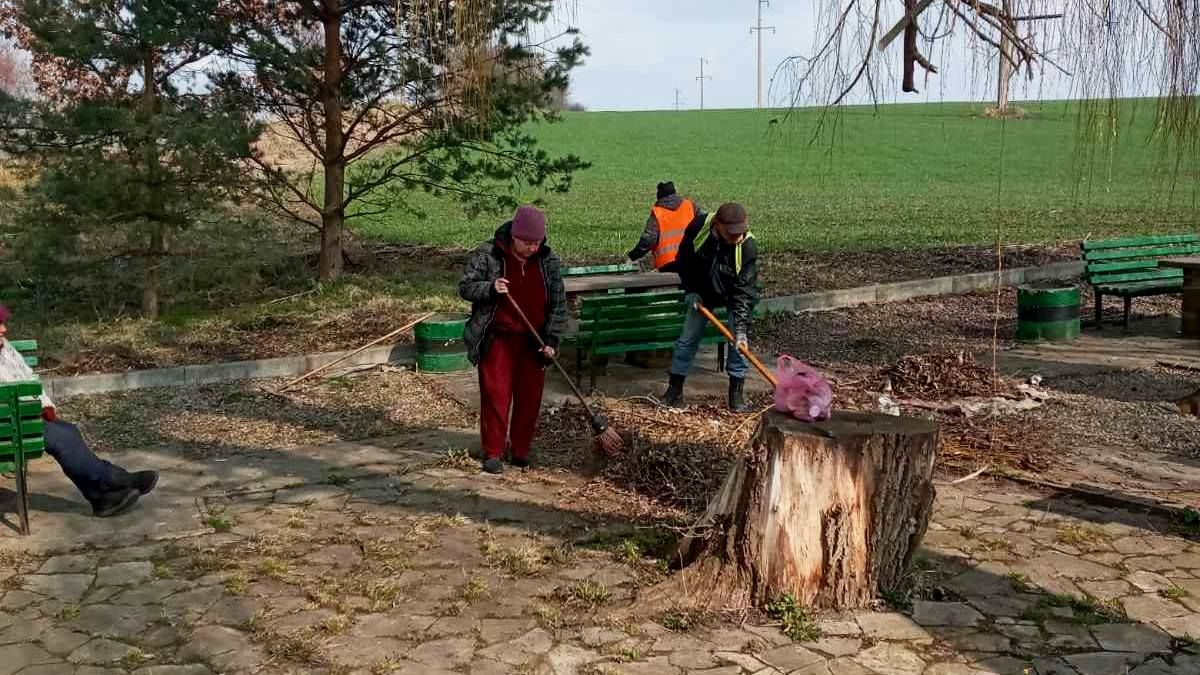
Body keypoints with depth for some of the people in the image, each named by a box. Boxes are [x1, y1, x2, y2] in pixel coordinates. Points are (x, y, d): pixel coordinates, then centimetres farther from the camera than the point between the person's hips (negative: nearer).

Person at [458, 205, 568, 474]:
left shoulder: (549, 261, 0)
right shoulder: (487, 255, -8)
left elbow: (558, 303, 4)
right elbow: (465, 287, -5)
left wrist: (551, 340, -4)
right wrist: (490, 288, -25)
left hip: (533, 343, 3)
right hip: (497, 340, -3)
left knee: (530, 399, 7)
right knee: (495, 396, -1)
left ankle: (521, 452, 22)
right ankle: (492, 452, 11)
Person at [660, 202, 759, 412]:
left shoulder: (748, 247, -33)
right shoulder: (699, 225, -28)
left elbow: (744, 292, -32)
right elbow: (684, 257, -8)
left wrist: (741, 329, -38)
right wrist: (690, 290, -10)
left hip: (735, 295, -2)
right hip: (703, 292, 2)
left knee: (739, 340, -11)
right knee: (687, 338, 2)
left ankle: (737, 393, 1)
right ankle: (675, 389, 13)